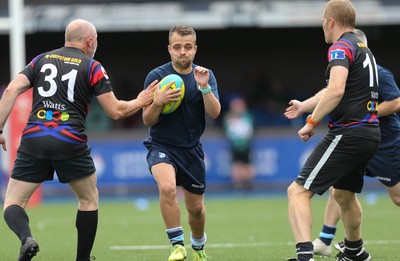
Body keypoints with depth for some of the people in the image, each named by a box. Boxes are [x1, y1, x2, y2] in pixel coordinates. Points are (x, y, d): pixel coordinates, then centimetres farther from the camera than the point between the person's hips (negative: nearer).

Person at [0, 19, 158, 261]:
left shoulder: (41, 60, 16)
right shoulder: (93, 67, 6)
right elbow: (116, 111, 3)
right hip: (70, 141, -2)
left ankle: (26, 238, -25)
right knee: (89, 199, 22)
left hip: (33, 138, 2)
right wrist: (140, 102, 21)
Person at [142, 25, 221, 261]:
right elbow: (148, 120, -8)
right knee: (168, 187, -32)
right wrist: (158, 102, -28)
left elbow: (214, 113, -12)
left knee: (196, 207, 11)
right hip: (162, 146, -3)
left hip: (192, 148, 3)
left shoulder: (206, 75, -1)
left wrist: (204, 87, -27)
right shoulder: (157, 76, -9)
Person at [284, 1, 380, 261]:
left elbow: (335, 91, -28)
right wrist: (303, 106, 44)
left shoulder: (341, 48, -11)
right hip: (370, 134, 10)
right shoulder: (364, 49, 19)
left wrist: (312, 122, -19)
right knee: (344, 194, 31)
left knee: (298, 191, -13)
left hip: (348, 134, -10)